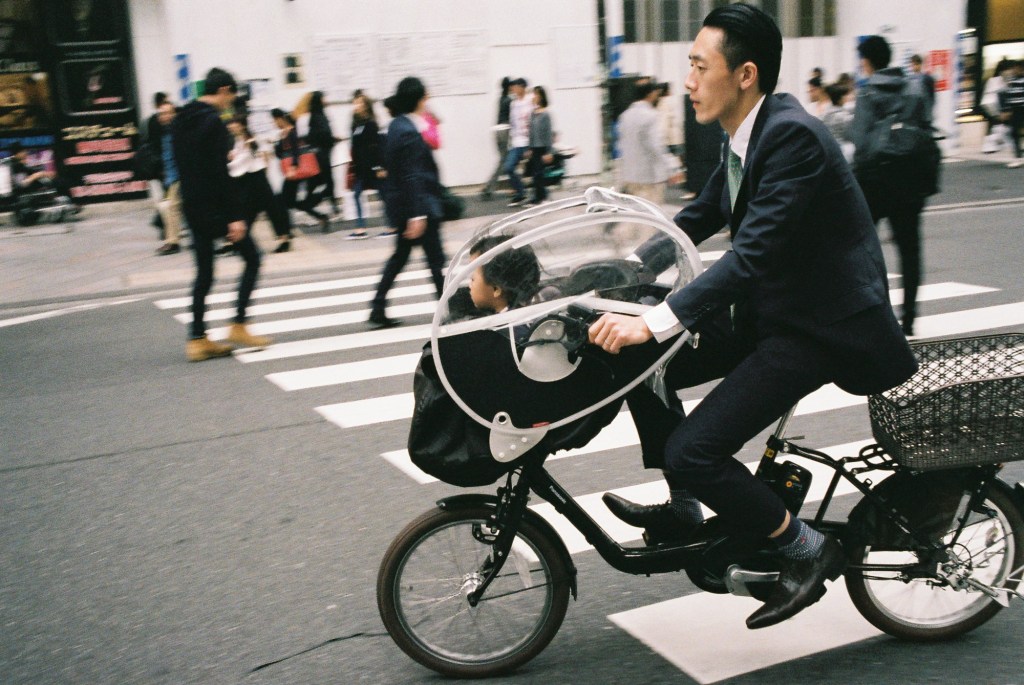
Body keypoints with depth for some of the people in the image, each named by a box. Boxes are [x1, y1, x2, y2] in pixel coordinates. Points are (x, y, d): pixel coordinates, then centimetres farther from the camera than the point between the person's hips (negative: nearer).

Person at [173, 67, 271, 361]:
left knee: (204, 272, 11)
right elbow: (220, 173, -19)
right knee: (252, 258, 6)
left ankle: (197, 339, 9)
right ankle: (238, 325, 3)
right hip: (215, 206, -8)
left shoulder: (180, 121, 12)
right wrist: (235, 216, -18)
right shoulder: (213, 122, -15)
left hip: (192, 206, 8)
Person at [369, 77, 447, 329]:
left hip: (400, 203, 10)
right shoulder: (408, 133, -20)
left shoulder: (398, 125, 9)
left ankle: (378, 310, 14)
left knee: (400, 256, 15)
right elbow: (412, 176, -23)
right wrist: (418, 214, -24)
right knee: (436, 258, 2)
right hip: (415, 204, -10)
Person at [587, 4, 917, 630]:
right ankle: (684, 511, 20)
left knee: (693, 450, -17)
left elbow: (754, 254, -31)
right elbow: (697, 220, 16)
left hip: (819, 323, -9)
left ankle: (810, 550, 5)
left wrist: (656, 321, -36)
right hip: (769, 308, 9)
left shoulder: (793, 135, -23)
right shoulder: (747, 137, 6)